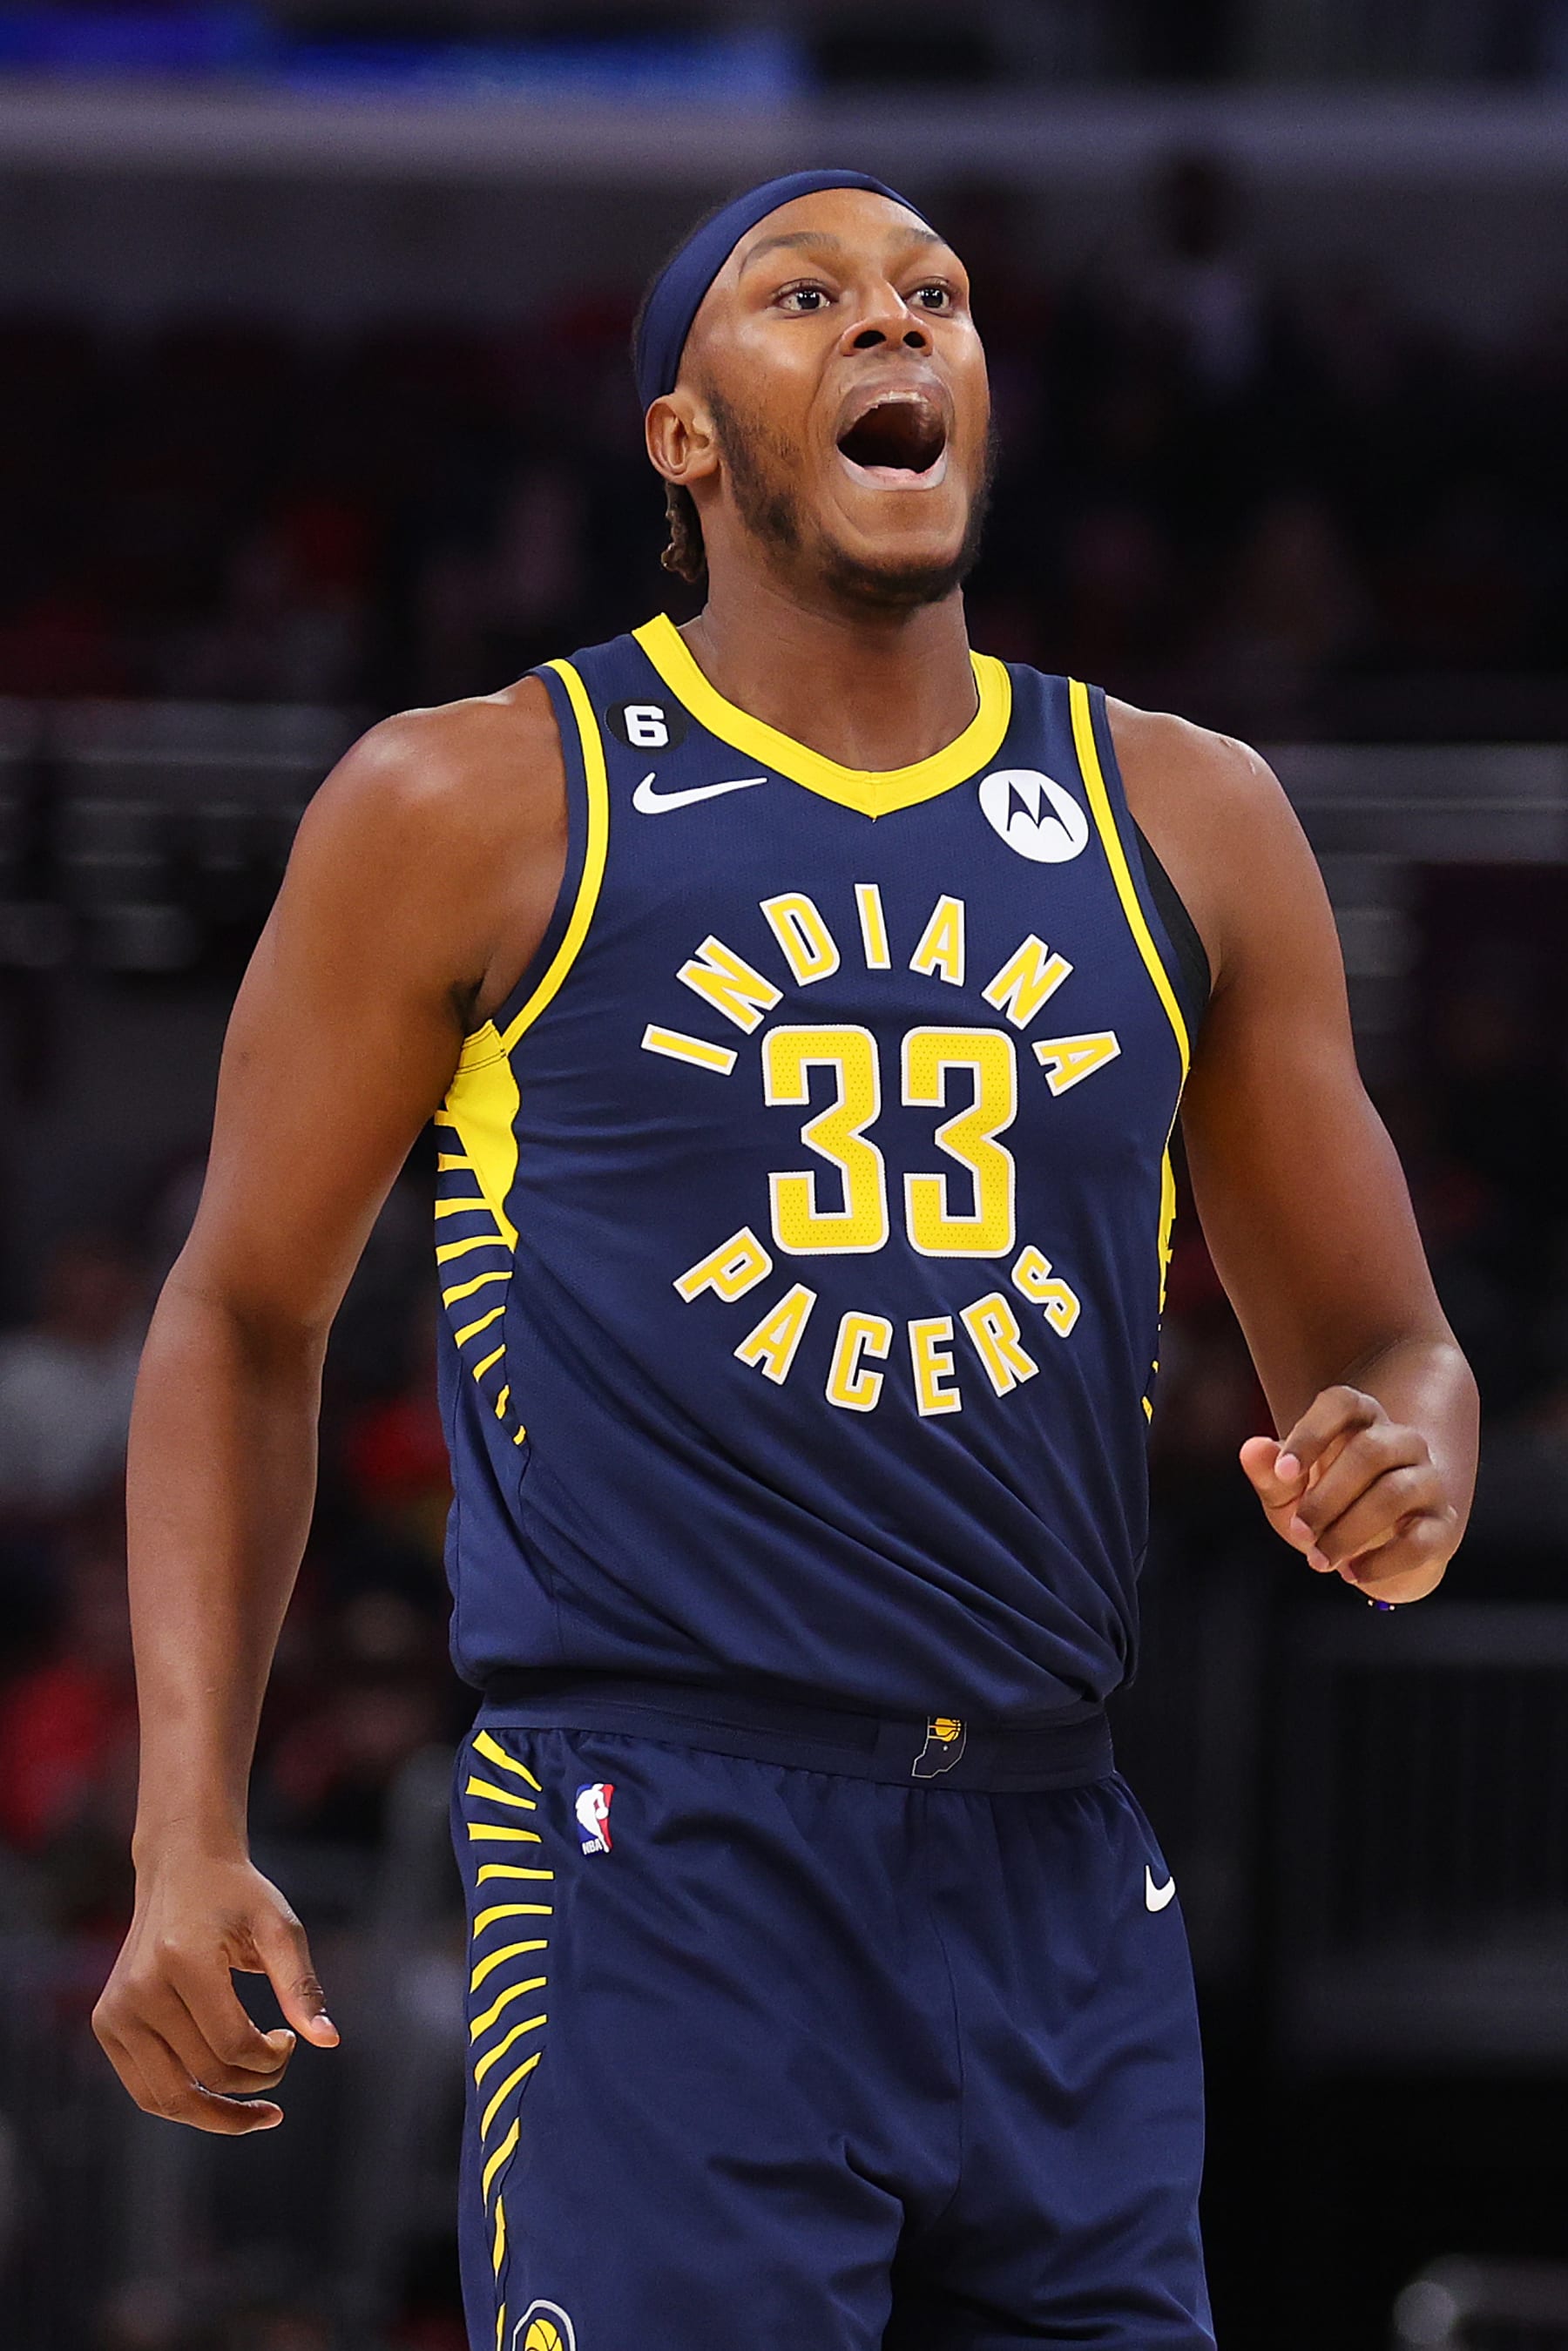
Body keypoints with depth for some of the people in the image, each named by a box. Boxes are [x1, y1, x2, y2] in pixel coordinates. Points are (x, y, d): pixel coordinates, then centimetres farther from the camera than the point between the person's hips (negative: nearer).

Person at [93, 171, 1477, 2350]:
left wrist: (1404, 1473, -7)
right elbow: (245, 1319, 8)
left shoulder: (1183, 824, 12)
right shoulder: (475, 813, 2)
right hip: (661, 1873, -4)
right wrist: (188, 1837, -2)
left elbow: (1381, 1345, 19)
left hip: (1058, 1886, 4)